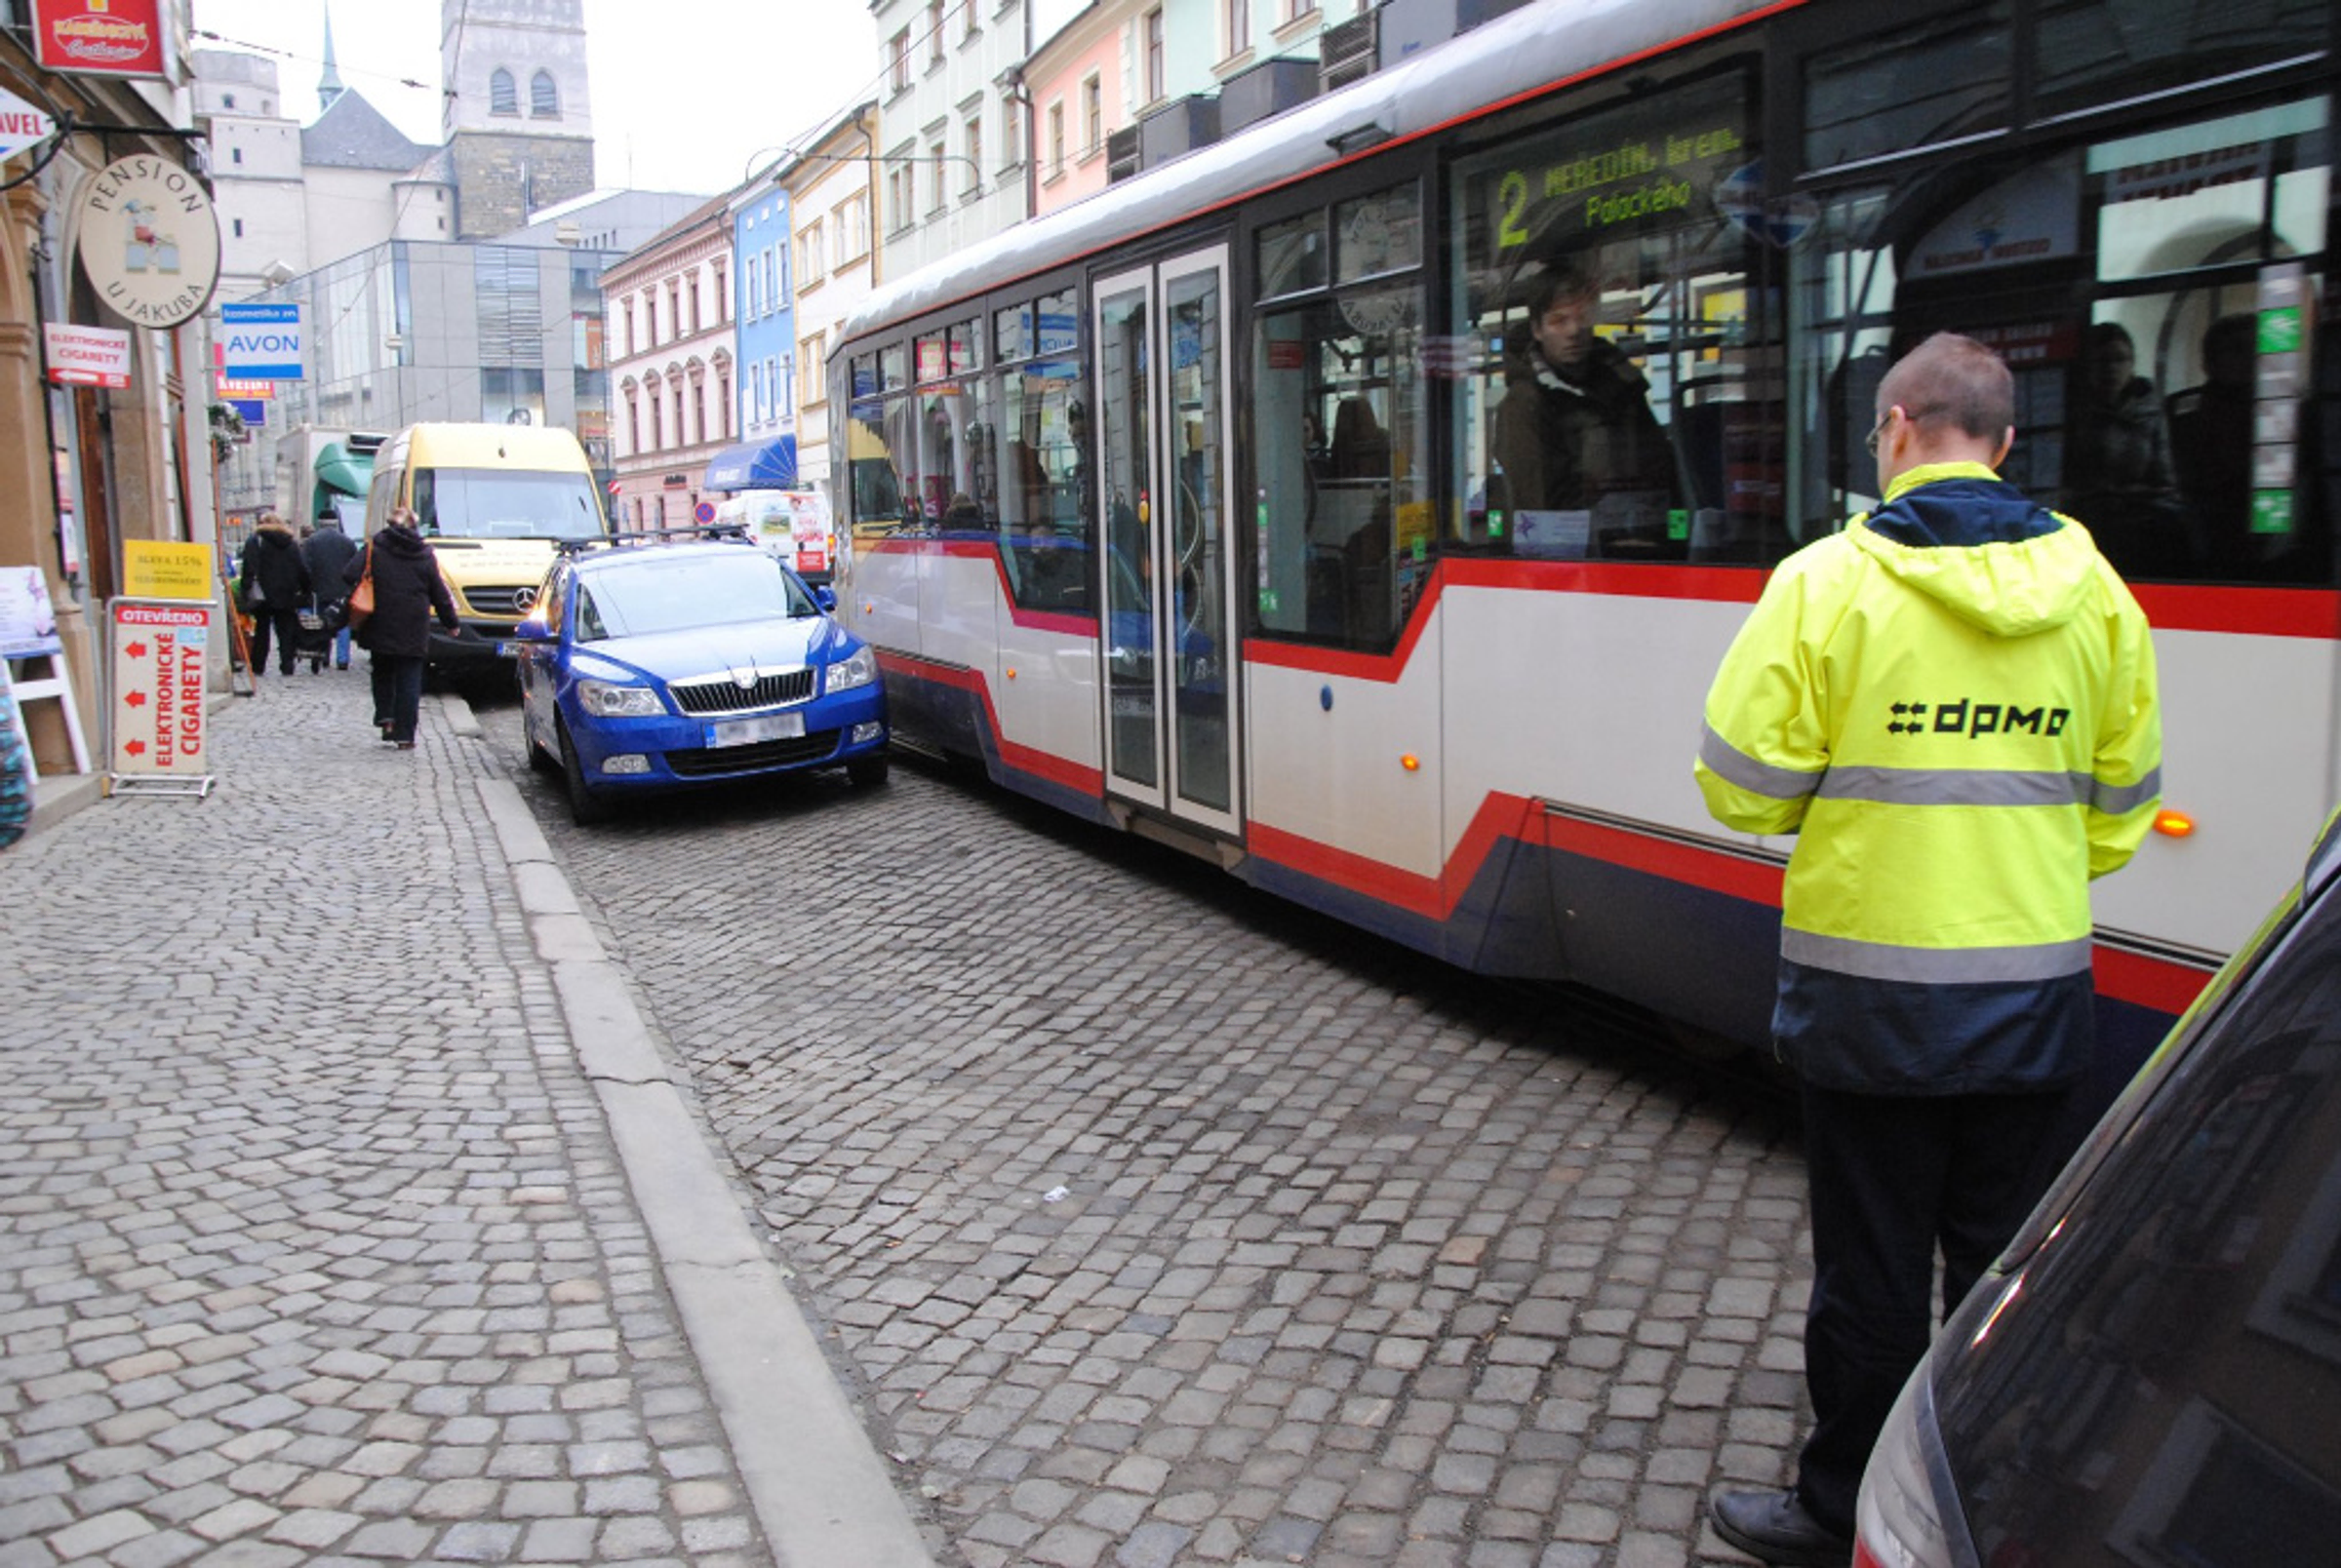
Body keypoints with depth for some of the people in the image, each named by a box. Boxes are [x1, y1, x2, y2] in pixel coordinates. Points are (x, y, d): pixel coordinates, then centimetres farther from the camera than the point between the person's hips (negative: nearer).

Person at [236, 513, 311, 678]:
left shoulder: (254, 542, -2)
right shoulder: (292, 545, 9)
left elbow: (248, 570, -11)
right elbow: (302, 571, 7)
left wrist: (245, 591, -10)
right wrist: (305, 592, 12)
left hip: (264, 596, -2)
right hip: (287, 596, 2)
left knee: (262, 631, 7)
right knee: (286, 630, 6)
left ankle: (257, 667, 8)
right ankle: (287, 665, -1)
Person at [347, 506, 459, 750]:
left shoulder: (374, 549, -2)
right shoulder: (425, 555, 1)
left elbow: (349, 576, -12)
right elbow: (440, 594, 5)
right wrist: (451, 622, 16)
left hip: (380, 629, 1)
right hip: (413, 635, 0)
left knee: (382, 674, 22)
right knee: (409, 681, 2)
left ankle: (385, 717, 8)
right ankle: (404, 734, -1)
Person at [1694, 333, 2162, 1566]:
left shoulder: (1830, 581, -12)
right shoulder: (2092, 590, 2)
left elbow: (1743, 784, -11)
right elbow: (2119, 804, 9)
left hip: (1872, 987, -4)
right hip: (2036, 990, 4)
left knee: (1873, 1269, 8)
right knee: (2005, 1260, 17)